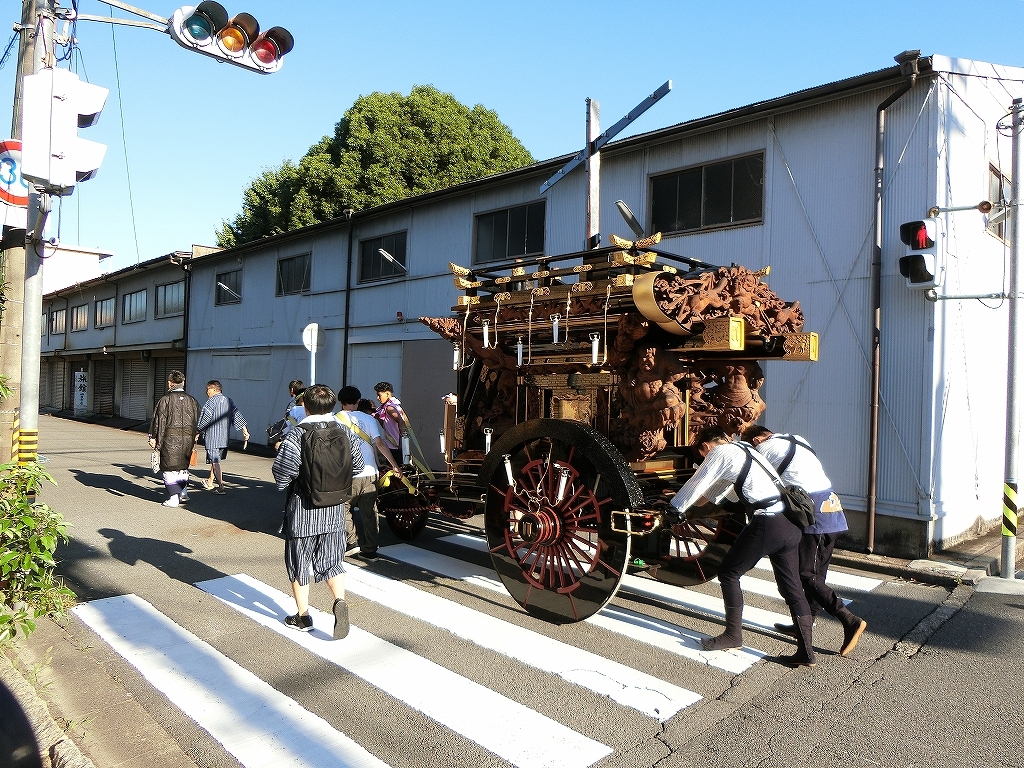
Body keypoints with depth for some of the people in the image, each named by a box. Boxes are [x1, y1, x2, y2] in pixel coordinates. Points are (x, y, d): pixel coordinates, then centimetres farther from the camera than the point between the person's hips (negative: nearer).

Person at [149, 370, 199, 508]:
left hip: (170, 439, -5)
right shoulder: (192, 401, 7)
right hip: (188, 438, 5)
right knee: (183, 466, 21)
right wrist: (195, 435, 26)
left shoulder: (165, 400, -7)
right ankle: (183, 492, 27)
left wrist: (153, 438, -1)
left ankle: (173, 498, 3)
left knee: (170, 469, 3)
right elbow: (198, 421, 14)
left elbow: (159, 421, -7)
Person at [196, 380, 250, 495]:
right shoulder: (229, 401, 10)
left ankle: (221, 487, -13)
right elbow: (237, 416, 8)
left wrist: (198, 432, 2)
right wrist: (245, 431, 9)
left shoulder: (211, 402, -10)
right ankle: (210, 482, 36)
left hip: (212, 438, -7)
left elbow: (204, 421, -11)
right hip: (225, 438, 7)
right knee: (216, 460, 21)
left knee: (215, 462, -6)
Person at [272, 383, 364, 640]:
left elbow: (281, 474, -15)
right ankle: (340, 601, -6)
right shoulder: (346, 433, -3)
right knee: (332, 561, 15)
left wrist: (284, 484, 7)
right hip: (334, 512, 3)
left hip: (302, 511, -3)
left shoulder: (296, 436, -15)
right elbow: (357, 467, 3)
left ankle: (302, 616, 23)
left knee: (299, 564, 13)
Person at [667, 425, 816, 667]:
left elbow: (695, 486, 4)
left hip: (767, 524, -9)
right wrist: (689, 511, 44)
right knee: (792, 587, 12)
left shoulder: (720, 452, -1)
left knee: (729, 573, 7)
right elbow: (711, 491, 36)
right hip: (790, 523, 9)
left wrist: (673, 510, 18)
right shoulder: (742, 450, 25)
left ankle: (733, 635, 16)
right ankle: (805, 652, 15)